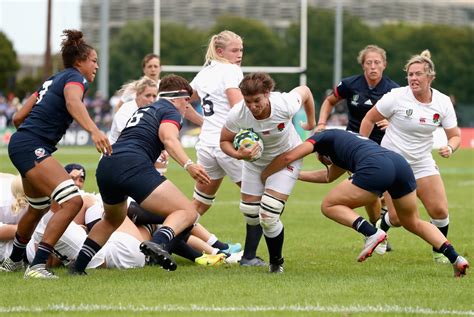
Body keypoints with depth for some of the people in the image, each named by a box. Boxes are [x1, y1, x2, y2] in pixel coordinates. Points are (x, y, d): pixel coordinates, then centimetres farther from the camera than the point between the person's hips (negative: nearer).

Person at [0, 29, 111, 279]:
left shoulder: (53, 80, 21)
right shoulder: (75, 78, -5)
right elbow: (73, 103, -31)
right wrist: (94, 130, -46)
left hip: (22, 145, 10)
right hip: (33, 147, -10)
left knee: (38, 207, 29)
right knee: (72, 201, -22)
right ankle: (37, 266, -27)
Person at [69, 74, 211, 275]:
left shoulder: (144, 110, 32)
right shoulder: (171, 111, 8)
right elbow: (169, 138, -14)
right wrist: (188, 165, -27)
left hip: (105, 167, 9)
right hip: (133, 165, -8)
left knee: (112, 220, 36)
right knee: (187, 213, -13)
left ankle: (78, 266, 33)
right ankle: (157, 243, -41)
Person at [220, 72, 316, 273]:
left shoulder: (285, 105, -34)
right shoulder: (237, 115, -29)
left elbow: (304, 91, -11)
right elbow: (224, 141, -12)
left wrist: (311, 122, 4)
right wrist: (238, 155, -34)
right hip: (255, 160, 3)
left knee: (268, 216, -15)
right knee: (250, 215, 1)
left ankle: (276, 261, 8)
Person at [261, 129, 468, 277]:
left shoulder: (323, 137, 23)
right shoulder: (346, 144, 43)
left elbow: (288, 157, 13)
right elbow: (328, 176, 56)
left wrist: (264, 175, 28)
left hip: (376, 167, -8)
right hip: (400, 163, 8)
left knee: (329, 206, 9)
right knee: (413, 222, 24)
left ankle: (372, 233, -13)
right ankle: (456, 258, 6)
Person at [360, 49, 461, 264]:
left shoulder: (443, 102, -6)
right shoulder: (397, 97, -17)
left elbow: (455, 135, 1)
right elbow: (369, 119, -5)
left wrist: (450, 148, -21)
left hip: (422, 163, 3)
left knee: (440, 211, -8)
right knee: (396, 218, -8)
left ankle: (439, 251, 19)